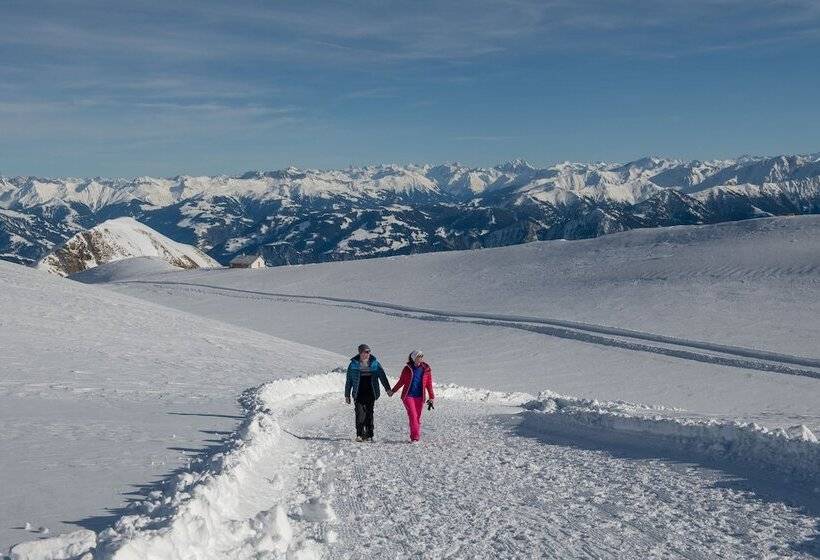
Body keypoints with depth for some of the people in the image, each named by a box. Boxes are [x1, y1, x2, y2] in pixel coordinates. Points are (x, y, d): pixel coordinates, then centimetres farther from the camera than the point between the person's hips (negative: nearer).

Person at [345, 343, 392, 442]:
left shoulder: (375, 363, 5)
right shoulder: (354, 364, 2)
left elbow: (382, 376, 0)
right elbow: (349, 381, 8)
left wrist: (388, 389, -13)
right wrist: (347, 395, 7)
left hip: (370, 393, 1)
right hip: (359, 393, -1)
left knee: (369, 414, 4)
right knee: (360, 414, -10)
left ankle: (369, 435, 12)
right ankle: (359, 435, -4)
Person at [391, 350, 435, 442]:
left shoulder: (426, 369, 5)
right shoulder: (407, 369, 1)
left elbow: (429, 385, 9)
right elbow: (401, 382, 14)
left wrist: (431, 398, 5)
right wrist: (392, 391, 21)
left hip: (419, 397, 2)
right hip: (408, 395, -2)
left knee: (418, 417, 5)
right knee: (412, 415, -12)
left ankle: (416, 437, 15)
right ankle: (414, 436, -12)